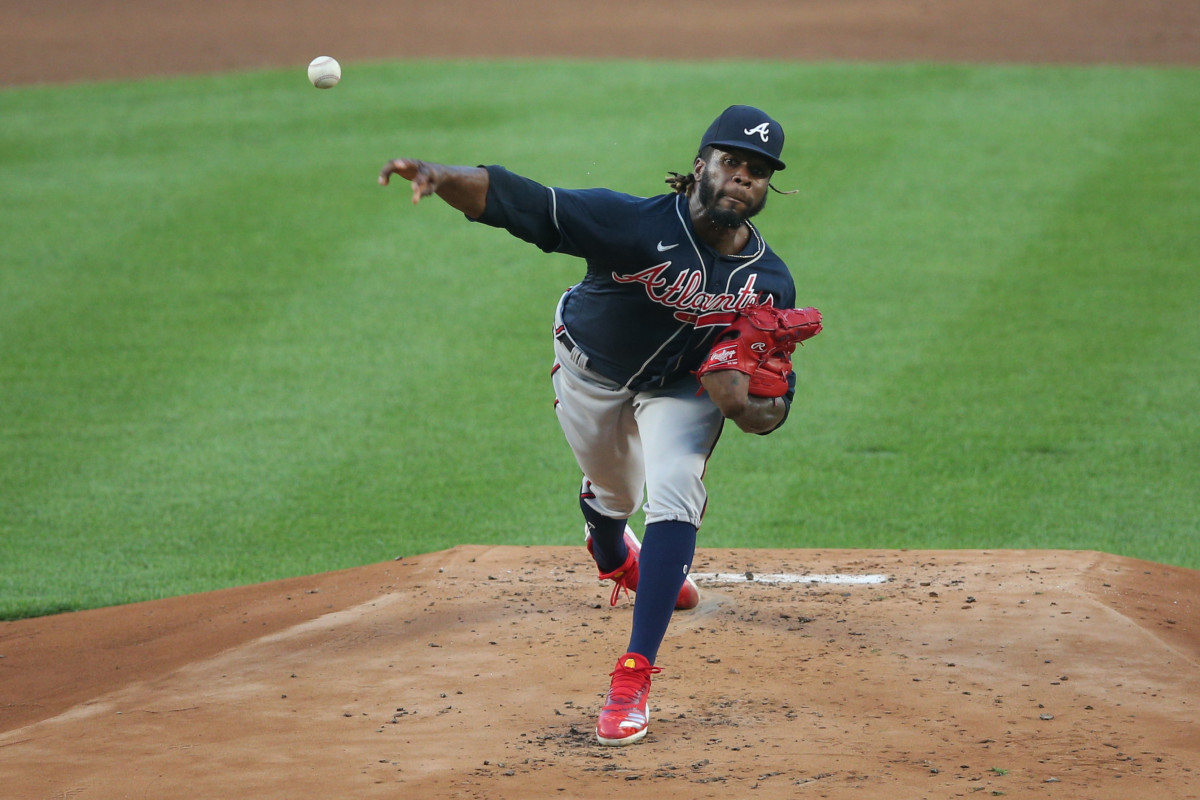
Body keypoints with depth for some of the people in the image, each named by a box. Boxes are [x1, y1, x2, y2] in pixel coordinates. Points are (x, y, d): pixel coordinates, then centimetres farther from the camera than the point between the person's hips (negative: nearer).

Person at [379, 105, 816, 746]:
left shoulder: (770, 284, -24)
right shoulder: (637, 224, -36)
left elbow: (775, 401, -14)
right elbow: (517, 201, -45)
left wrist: (743, 405, -39)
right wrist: (440, 178, -64)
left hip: (684, 386, 1)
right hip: (592, 373, -1)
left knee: (675, 497, -21)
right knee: (614, 493, 20)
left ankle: (634, 676, -21)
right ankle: (612, 556, 62)